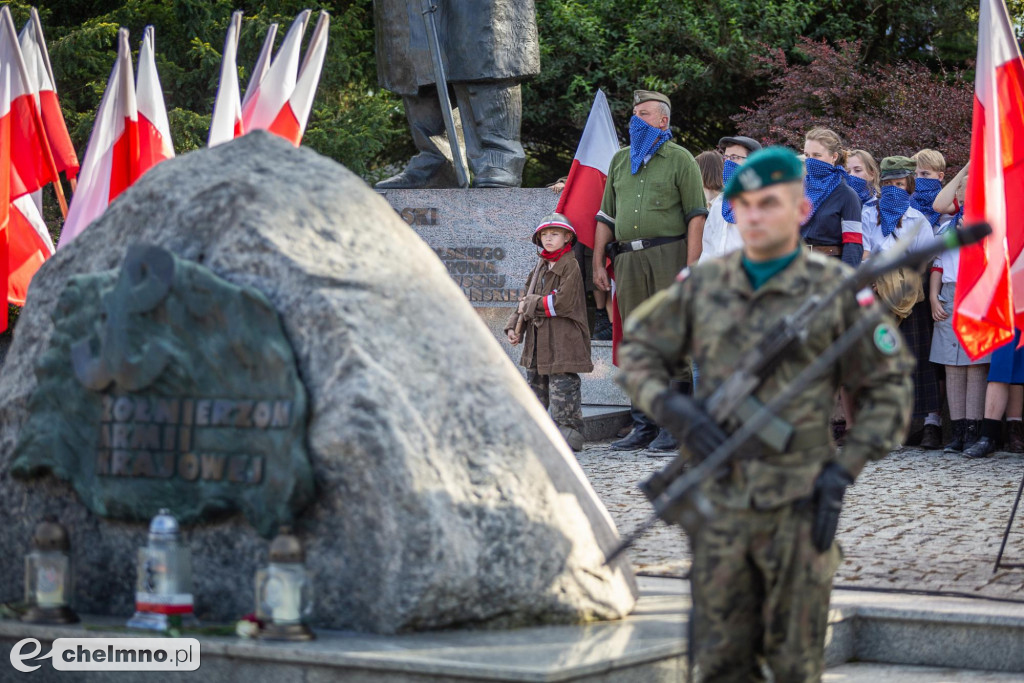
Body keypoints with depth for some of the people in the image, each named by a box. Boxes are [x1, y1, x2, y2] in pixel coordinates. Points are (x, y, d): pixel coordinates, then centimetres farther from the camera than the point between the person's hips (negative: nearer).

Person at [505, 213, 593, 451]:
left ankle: (570, 432, 1)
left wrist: (530, 305, -12)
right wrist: (514, 326, 5)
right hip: (538, 343, 9)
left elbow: (563, 303, -20)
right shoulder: (541, 265, 14)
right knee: (535, 386, 14)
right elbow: (527, 299, 18)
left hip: (563, 343, -8)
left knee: (563, 390, -6)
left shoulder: (570, 266, -10)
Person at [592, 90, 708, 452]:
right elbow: (606, 215, 22)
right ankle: (644, 425, 10)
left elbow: (696, 215, -3)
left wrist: (691, 267, -12)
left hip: (668, 254, -5)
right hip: (627, 258, 5)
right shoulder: (620, 160, 20)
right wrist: (598, 263, 13)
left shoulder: (680, 160, 3)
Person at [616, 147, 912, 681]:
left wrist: (847, 467, -8)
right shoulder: (701, 286, 6)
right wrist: (668, 405, -6)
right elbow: (638, 350, 15)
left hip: (798, 504, -3)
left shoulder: (836, 290, -2)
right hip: (720, 503, 3)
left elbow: (888, 387, 3)